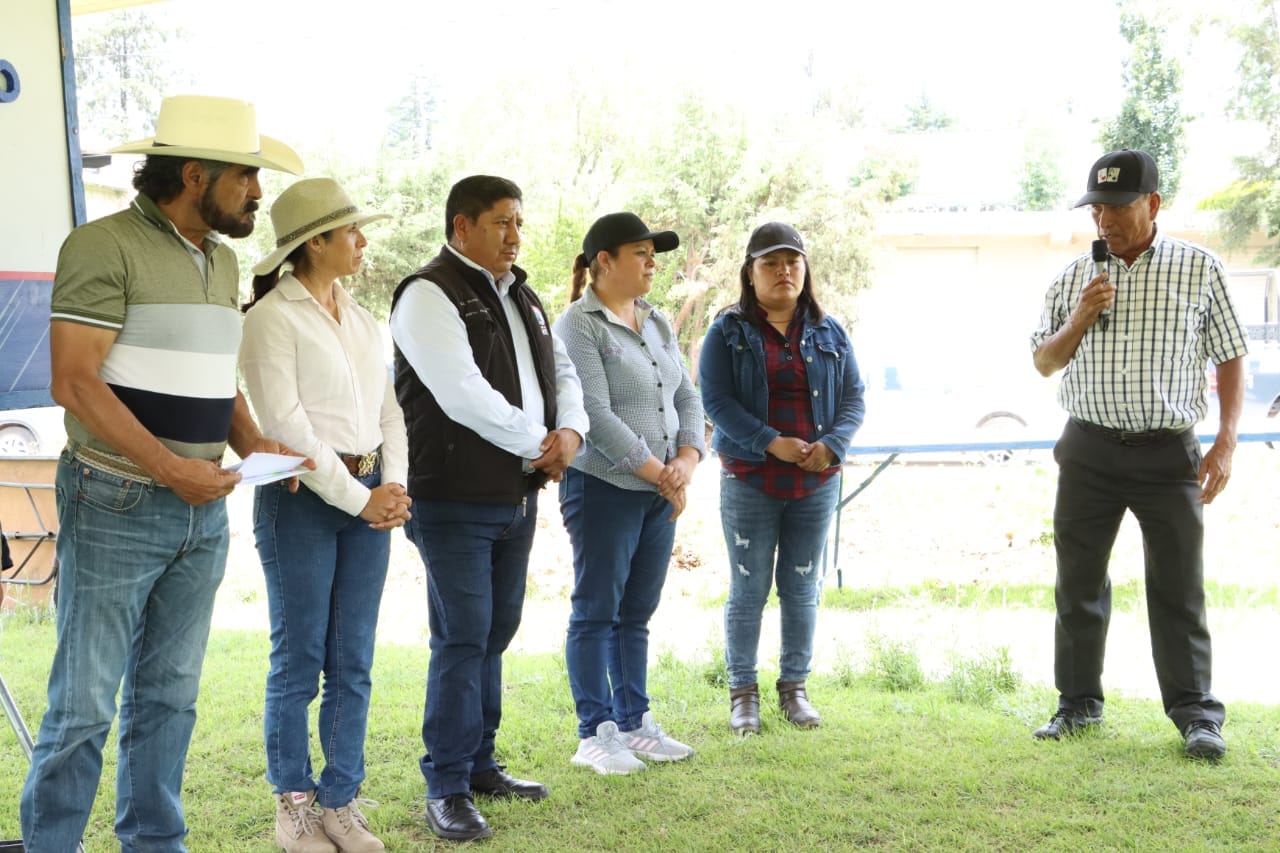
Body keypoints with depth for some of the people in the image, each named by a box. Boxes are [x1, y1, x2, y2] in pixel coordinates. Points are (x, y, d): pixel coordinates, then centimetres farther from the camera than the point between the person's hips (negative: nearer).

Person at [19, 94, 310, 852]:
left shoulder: (223, 260, 14)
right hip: (116, 507, -7)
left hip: (204, 512, 7)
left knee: (169, 696, 13)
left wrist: (251, 441, 3)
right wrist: (169, 468, -21)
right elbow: (75, 380, -17)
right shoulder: (105, 246, -10)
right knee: (85, 703, -2)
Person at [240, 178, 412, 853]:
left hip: (368, 498, 6)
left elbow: (388, 410, 14)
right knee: (299, 660, 2)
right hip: (302, 496, -6)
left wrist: (393, 485, -2)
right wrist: (358, 497, -12)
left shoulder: (361, 320, 15)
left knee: (354, 663, 8)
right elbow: (286, 423, -13)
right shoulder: (273, 317, -7)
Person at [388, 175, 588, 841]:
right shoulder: (428, 296, -12)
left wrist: (570, 431, -4)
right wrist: (537, 447, -12)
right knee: (462, 640, -5)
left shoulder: (522, 297, 16)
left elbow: (561, 371, 17)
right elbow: (463, 395, -21)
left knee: (495, 635, 15)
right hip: (454, 503, -8)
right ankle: (447, 789, 6)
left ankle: (480, 764, 28)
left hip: (518, 497, 8)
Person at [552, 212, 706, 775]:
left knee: (637, 614, 13)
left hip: (660, 492, 7)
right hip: (605, 489, -7)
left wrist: (687, 459, -5)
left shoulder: (656, 323, 14)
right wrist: (659, 472, -13)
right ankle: (594, 735, 8)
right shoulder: (578, 326, -10)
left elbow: (686, 397, 12)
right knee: (596, 613, 1)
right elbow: (597, 416, -17)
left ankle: (633, 724, 22)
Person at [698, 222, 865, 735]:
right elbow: (716, 399, -10)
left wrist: (832, 444, -13)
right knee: (748, 588, 3)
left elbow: (853, 399, 6)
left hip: (816, 481, 3)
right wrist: (772, 443, -20)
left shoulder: (829, 333, 8)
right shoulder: (728, 332, -1)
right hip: (749, 481, -3)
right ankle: (742, 692, 13)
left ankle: (794, 687, 21)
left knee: (801, 588, 9)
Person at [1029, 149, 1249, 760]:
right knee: (1078, 582, 8)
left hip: (1168, 453, -3)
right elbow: (1044, 364, 12)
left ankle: (1195, 714, 12)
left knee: (1178, 588, 1)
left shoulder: (1199, 269, 1)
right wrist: (1078, 322, -7)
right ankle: (1079, 704, 21)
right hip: (1089, 451, 3)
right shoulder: (1074, 278, 7)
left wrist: (1226, 442, -7)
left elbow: (1230, 358, 3)